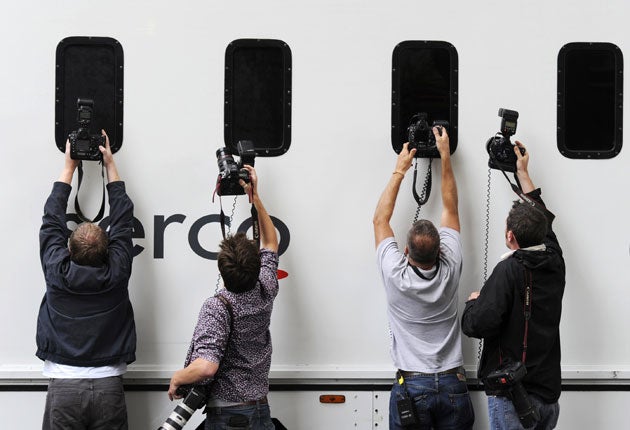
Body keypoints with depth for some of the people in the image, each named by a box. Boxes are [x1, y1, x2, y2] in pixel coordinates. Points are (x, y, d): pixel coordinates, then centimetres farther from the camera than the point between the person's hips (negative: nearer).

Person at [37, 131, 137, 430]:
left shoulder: (57, 271, -4)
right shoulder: (117, 273, -3)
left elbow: (52, 219, 11)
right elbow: (123, 219, 10)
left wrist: (69, 167, 20)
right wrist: (110, 164, 19)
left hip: (63, 386, 0)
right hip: (109, 386, 1)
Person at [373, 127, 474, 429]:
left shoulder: (395, 275, -14)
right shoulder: (450, 270, -9)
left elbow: (380, 219, 1)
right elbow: (450, 208, 2)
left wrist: (400, 170, 6)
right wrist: (445, 155, 8)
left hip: (410, 387, -2)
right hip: (453, 385, 2)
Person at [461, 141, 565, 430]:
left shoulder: (509, 270, -16)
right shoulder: (554, 263, 2)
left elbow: (477, 325, -23)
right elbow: (541, 220, 21)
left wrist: (473, 302, -1)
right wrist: (523, 173, 29)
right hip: (549, 394, 7)